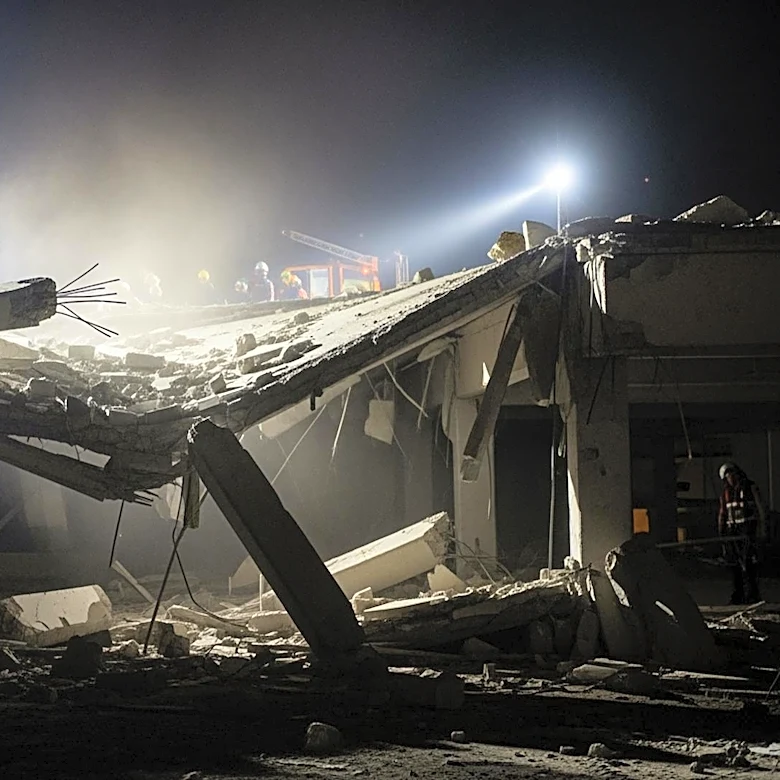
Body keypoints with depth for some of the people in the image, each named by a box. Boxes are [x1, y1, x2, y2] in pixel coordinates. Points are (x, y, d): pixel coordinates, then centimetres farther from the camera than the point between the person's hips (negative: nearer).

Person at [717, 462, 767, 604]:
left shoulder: (750, 487, 0)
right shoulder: (726, 492, 14)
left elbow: (760, 507, -1)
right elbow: (722, 513, 17)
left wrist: (762, 527, -8)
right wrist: (721, 532, 11)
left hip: (748, 528, -5)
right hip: (732, 529, 5)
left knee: (749, 563, -12)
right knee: (735, 563, 6)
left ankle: (752, 595, -12)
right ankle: (738, 595, 12)